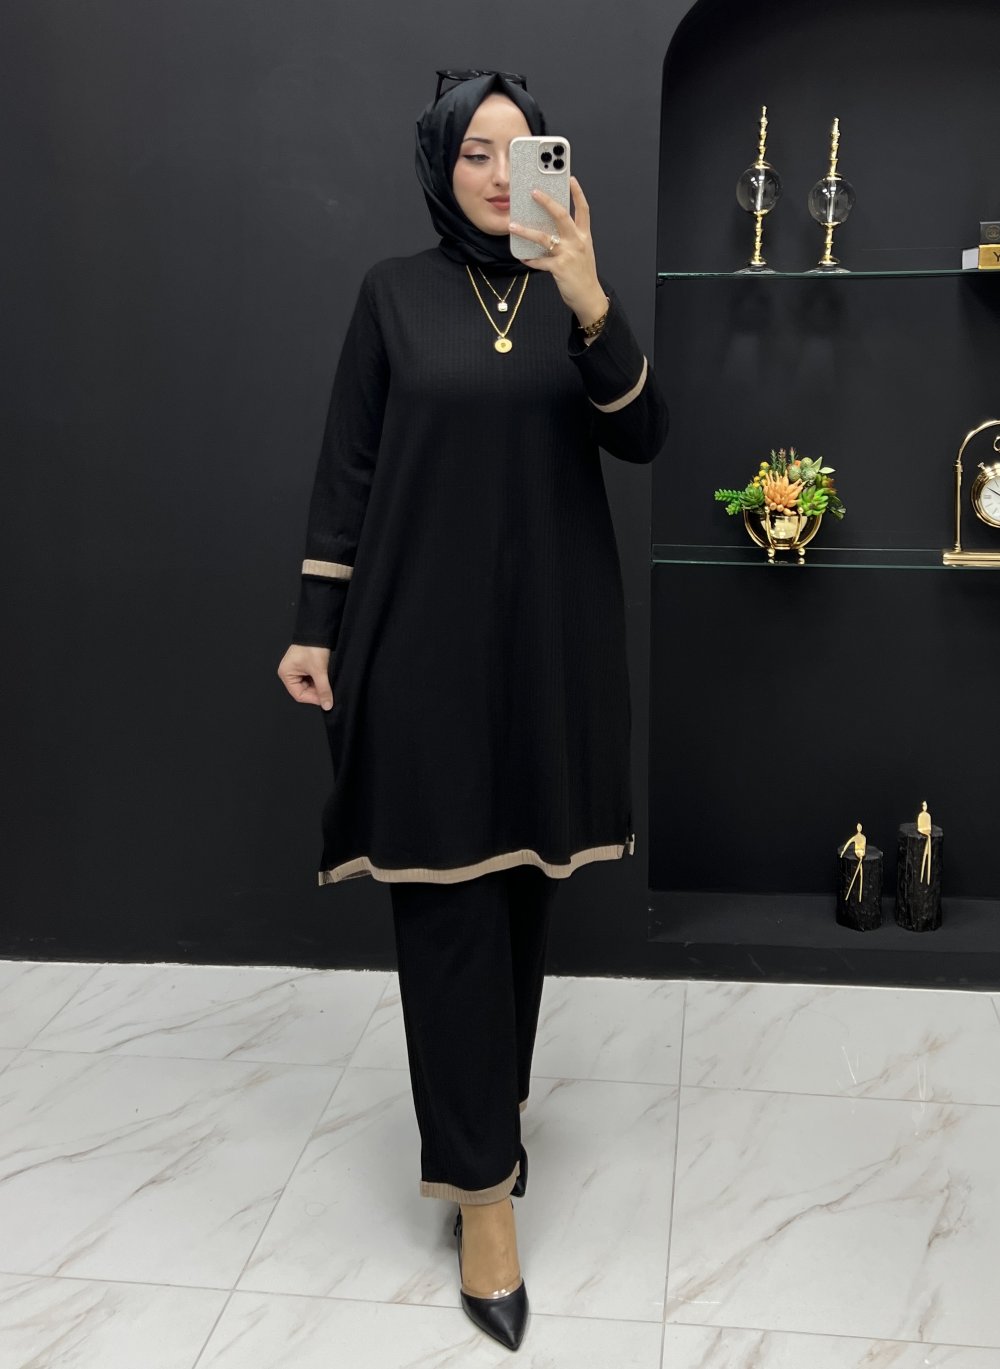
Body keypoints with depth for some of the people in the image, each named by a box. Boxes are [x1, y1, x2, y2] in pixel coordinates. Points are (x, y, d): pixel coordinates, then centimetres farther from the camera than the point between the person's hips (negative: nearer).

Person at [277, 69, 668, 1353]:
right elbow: (346, 465, 2)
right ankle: (481, 1184, 5)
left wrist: (591, 305, -23)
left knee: (520, 882, 11)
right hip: (423, 631, -2)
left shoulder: (573, 291, 7)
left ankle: (487, 1110, 32)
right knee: (446, 893, -3)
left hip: (550, 631, 3)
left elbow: (641, 439, -7)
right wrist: (318, 624, -3)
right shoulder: (394, 294, 2)